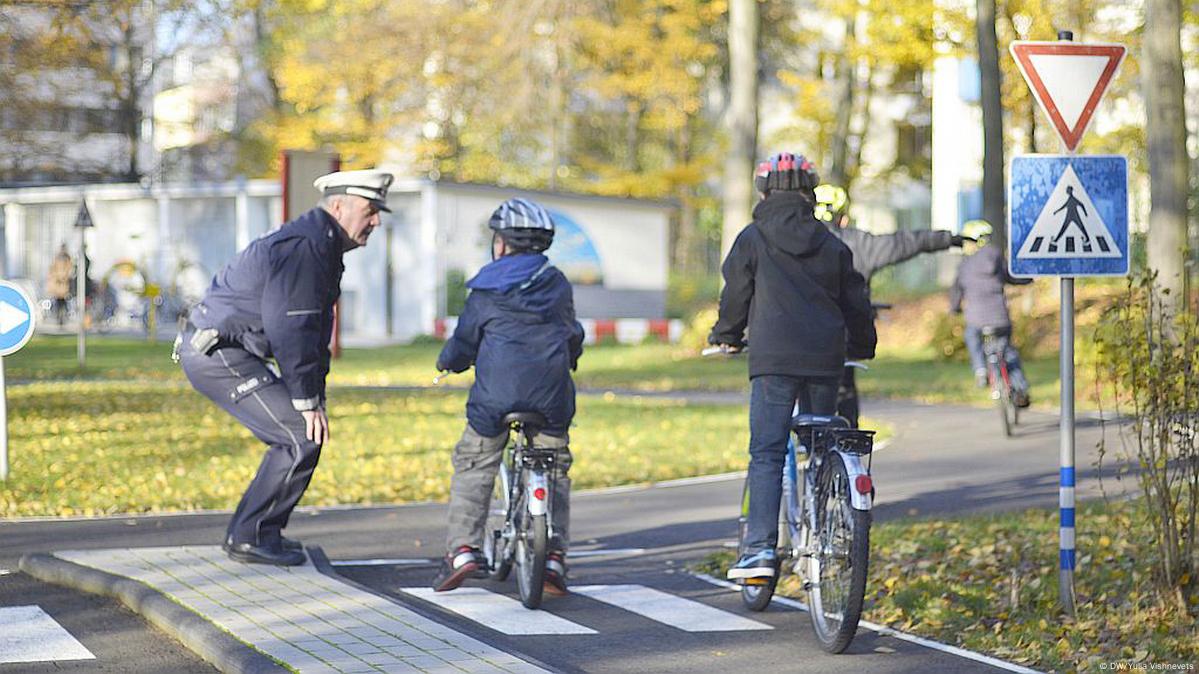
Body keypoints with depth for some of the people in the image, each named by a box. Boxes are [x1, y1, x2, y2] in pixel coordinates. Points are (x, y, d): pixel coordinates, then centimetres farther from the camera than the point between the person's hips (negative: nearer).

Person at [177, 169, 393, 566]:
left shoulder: (323, 248, 17)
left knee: (300, 434, 15)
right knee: (302, 437, -12)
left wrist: (315, 398, 15)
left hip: (217, 351, 11)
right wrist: (307, 401, -18)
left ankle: (262, 532, 20)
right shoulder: (304, 246, -18)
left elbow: (314, 330, 21)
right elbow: (290, 329, -22)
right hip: (218, 354, -11)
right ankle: (249, 538, -6)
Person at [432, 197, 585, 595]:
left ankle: (462, 549, -1)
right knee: (555, 471, 14)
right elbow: (573, 334, 24)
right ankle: (554, 555, 4)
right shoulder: (558, 286, 10)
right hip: (551, 395, 3)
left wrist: (447, 362, 29)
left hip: (496, 395, -3)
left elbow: (463, 345, 6)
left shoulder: (487, 293, -1)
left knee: (473, 468, 10)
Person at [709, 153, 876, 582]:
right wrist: (862, 348, 35)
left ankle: (761, 548, -18)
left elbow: (735, 294, 7)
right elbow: (856, 302, 17)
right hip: (825, 360, 4)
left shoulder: (753, 239, 2)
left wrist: (726, 337, 27)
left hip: (774, 359, -4)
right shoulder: (831, 245, 12)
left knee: (767, 453, -6)